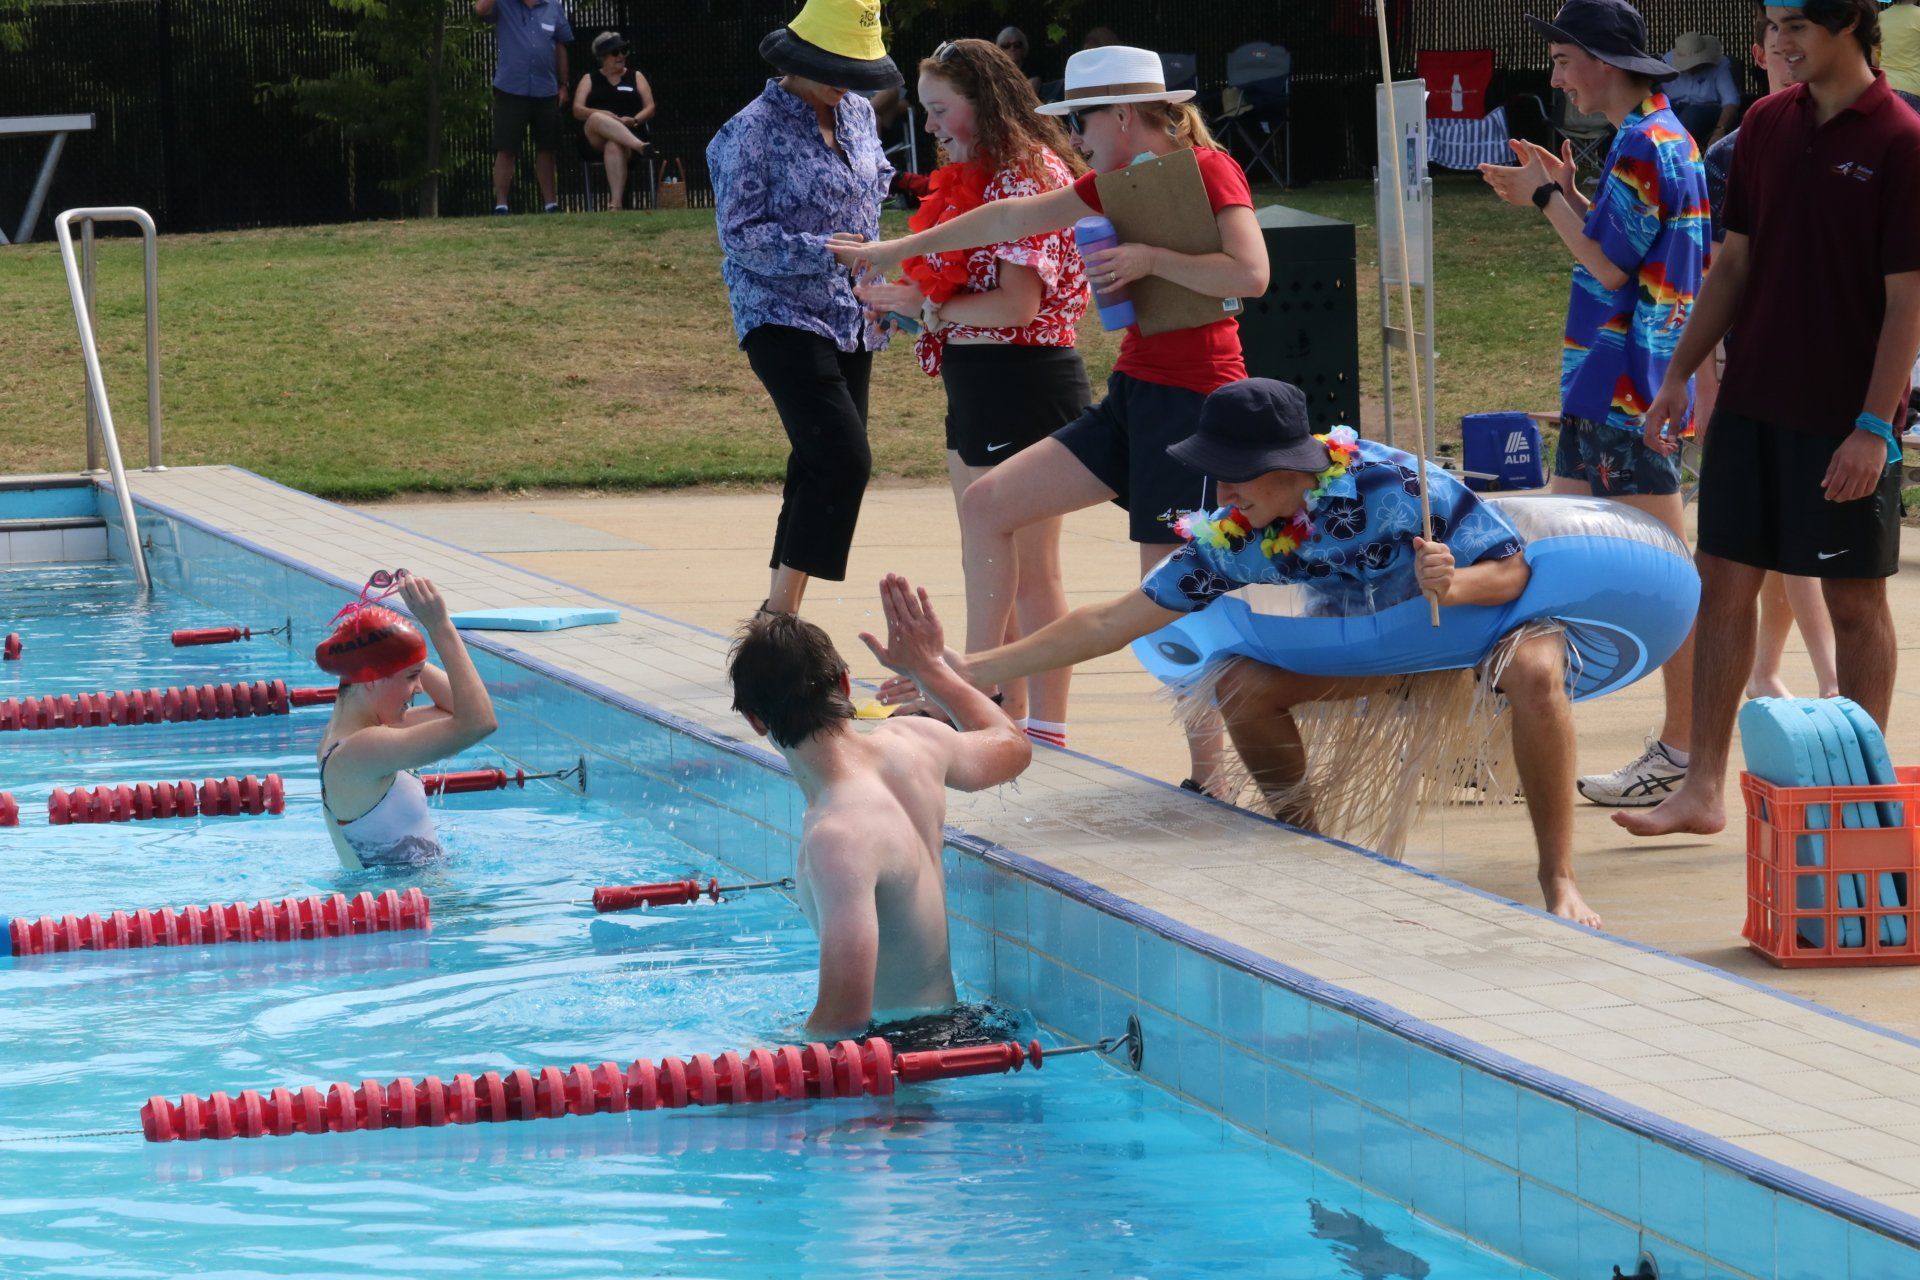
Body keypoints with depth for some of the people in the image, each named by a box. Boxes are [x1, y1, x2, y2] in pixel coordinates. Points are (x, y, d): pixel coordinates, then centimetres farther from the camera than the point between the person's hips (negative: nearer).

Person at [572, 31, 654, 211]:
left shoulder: (636, 77, 22)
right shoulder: (590, 80, 20)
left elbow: (650, 108, 12)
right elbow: (577, 110, 6)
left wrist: (633, 120, -11)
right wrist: (602, 115, -15)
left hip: (629, 133, 0)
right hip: (594, 142, 0)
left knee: (614, 146, -39)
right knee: (597, 119, -37)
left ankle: (615, 203, -53)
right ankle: (640, 146, -55)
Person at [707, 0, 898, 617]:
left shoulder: (857, 116, 10)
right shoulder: (754, 131, -11)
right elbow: (740, 235, -14)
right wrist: (826, 253, -24)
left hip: (851, 324, 7)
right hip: (783, 318, -7)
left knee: (820, 468, 6)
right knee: (844, 460, -19)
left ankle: (780, 614, 14)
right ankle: (780, 613, -12)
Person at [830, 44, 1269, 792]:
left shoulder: (1208, 170, -10)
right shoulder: (1121, 181, 15)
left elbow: (1251, 274, -23)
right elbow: (1013, 220, 23)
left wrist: (1147, 258, -18)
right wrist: (896, 251, 28)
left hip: (1193, 399, -9)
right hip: (1135, 392, 9)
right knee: (986, 503, 6)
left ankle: (1209, 776, -1)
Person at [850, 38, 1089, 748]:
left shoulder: (1029, 176, -15)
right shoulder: (974, 182, 15)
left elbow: (1017, 302, -21)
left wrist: (924, 306, -13)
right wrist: (901, 302, 2)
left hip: (1025, 382, -10)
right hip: (976, 387, 10)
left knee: (1028, 568, -5)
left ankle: (1047, 734, 0)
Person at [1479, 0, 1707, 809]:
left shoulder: (1644, 144, -16)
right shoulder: (1663, 137, 16)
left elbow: (1609, 264, -18)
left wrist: (1548, 197, -6)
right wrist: (1565, 195, 11)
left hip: (1627, 391, -11)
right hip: (1606, 386, 11)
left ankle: (1683, 751, -3)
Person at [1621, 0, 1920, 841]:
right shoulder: (1767, 125, 6)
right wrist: (1679, 376, 9)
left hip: (1844, 416, -6)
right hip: (1752, 402, 6)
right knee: (1725, 581, 5)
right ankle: (1704, 788, 11)